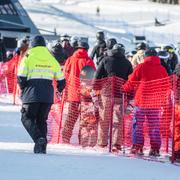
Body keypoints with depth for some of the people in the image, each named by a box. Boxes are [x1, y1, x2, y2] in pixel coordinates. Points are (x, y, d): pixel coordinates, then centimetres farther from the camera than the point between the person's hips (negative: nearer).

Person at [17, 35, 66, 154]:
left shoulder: (28, 56, 1)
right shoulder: (51, 59, 11)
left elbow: (21, 77, -7)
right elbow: (61, 80, 11)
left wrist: (23, 89, 11)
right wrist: (59, 90, 31)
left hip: (32, 94, -4)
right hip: (48, 95, 4)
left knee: (27, 118, 5)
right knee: (41, 120, 16)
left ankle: (39, 138, -20)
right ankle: (42, 146, 8)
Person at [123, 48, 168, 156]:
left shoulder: (141, 67, -3)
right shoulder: (162, 69, 4)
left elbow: (131, 82, 0)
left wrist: (125, 88, 18)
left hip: (142, 100, -2)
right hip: (156, 102, 2)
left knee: (138, 124, 5)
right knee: (155, 126, 7)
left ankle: (137, 146, -1)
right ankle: (155, 148, 3)